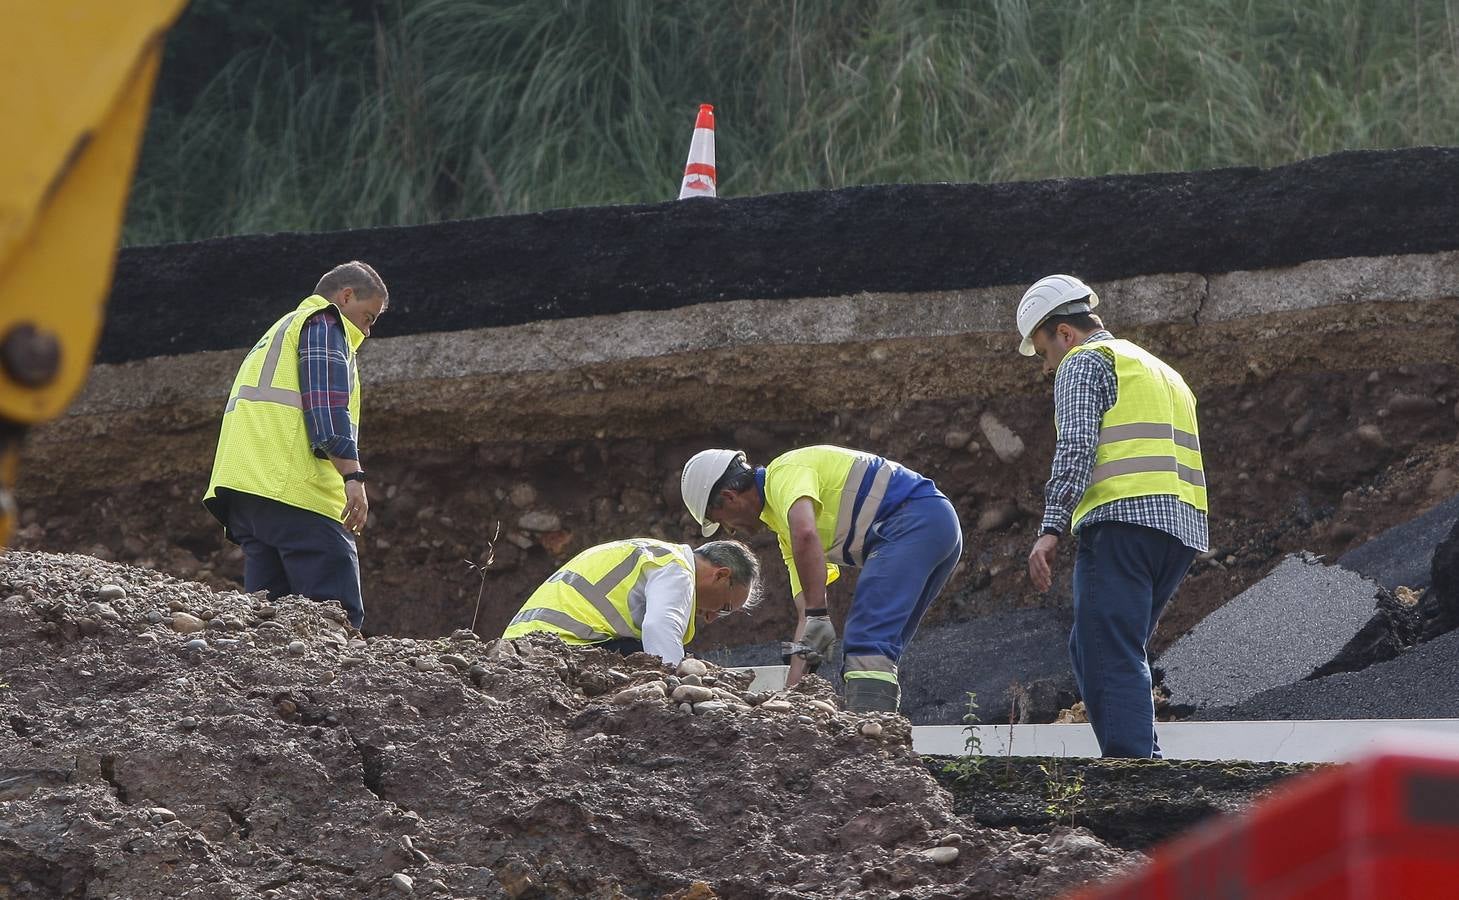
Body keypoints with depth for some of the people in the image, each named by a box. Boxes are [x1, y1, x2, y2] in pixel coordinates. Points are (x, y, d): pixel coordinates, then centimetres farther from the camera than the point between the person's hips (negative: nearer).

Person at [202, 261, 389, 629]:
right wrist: (352, 475, -17)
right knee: (339, 616, -17)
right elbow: (327, 403, -9)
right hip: (293, 488, -9)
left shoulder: (280, 331, 35)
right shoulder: (324, 322, 6)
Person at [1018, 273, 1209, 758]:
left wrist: (1051, 528, -17)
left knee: (1111, 657, -12)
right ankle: (1146, 761, 5)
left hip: (1124, 518, -9)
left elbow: (1076, 447, -11)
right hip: (1183, 529, 9)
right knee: (1089, 650, 13)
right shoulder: (1161, 370, 31)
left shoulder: (1085, 362, 4)